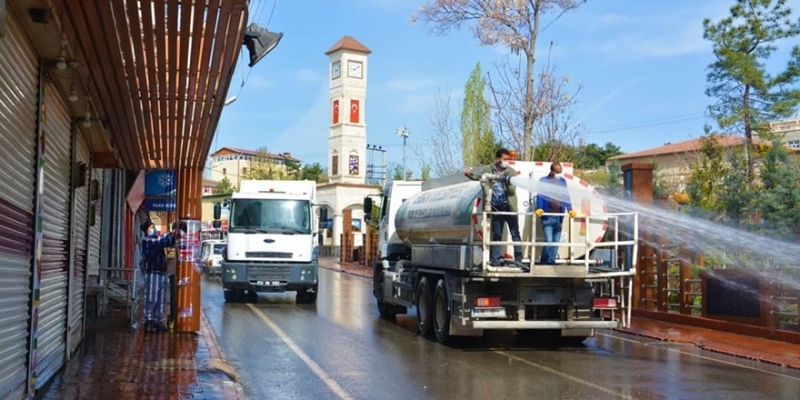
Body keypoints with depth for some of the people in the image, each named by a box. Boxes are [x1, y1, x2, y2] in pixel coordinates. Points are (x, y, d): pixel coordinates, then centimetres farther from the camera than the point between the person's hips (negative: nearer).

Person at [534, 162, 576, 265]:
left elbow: (566, 196, 10)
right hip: (547, 216, -4)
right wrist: (539, 208, -21)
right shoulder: (543, 181, 1)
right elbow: (540, 196, -5)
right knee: (549, 240, -12)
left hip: (559, 216, 4)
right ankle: (544, 263, -2)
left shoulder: (563, 181, 13)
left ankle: (551, 261, 13)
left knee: (556, 241, 5)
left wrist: (570, 209, -5)